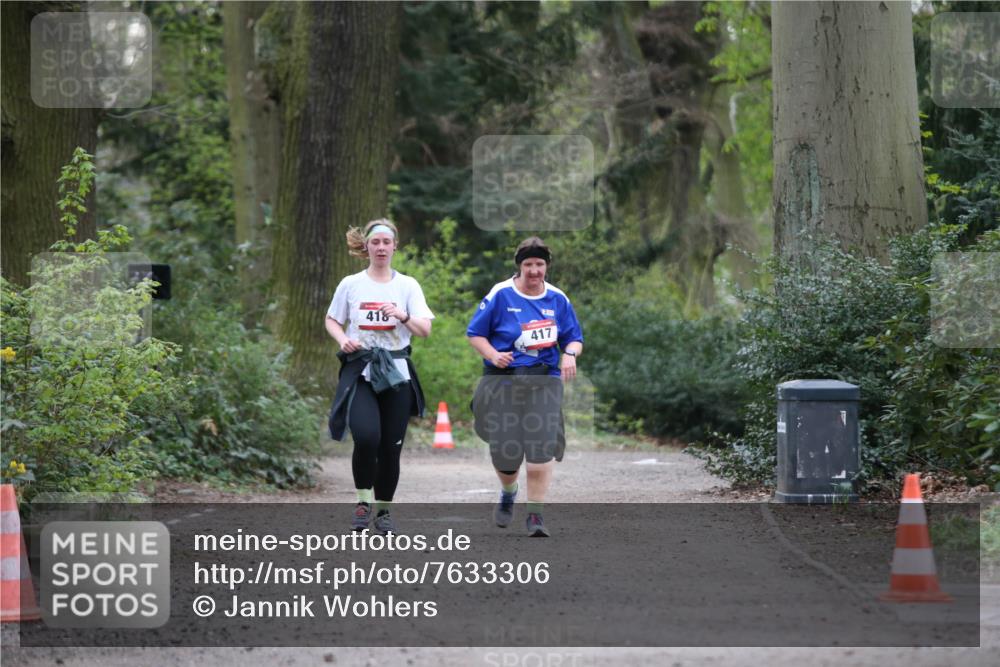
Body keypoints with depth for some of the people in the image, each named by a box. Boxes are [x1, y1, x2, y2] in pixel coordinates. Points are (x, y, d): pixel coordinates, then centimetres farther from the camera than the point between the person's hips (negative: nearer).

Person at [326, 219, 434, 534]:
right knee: (366, 437, -22)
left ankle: (383, 510, 18)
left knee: (391, 445, 2)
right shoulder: (351, 284, 5)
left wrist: (403, 316, -18)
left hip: (396, 371, 1)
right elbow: (332, 320, 15)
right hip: (360, 369, -1)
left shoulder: (408, 286, 6)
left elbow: (425, 329, 0)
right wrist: (343, 339, -6)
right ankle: (363, 502, -4)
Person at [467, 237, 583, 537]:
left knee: (542, 444, -15)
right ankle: (508, 493, 35)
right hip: (504, 379, -1)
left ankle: (535, 513, -6)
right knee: (505, 447, 0)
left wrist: (570, 354, -8)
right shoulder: (501, 295, -2)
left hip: (544, 380, 1)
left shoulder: (557, 299, 6)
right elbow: (475, 333, 2)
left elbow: (574, 338, 15)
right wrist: (494, 355, -16)